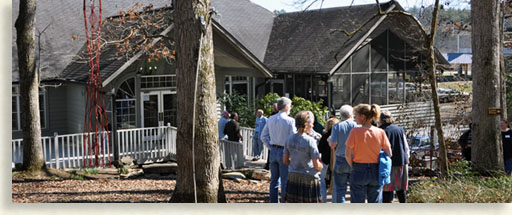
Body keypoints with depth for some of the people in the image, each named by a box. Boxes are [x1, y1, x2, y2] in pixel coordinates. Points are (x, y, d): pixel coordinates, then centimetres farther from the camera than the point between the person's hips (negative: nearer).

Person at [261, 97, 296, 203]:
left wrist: (271, 147, 15)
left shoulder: (270, 119, 6)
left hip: (273, 151, 6)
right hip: (285, 152, -6)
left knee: (274, 180, 13)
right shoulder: (290, 120, -12)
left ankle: (274, 204, 19)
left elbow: (264, 136, 11)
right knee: (285, 182, 0)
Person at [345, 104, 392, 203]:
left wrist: (353, 166, 5)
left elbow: (347, 154, -11)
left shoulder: (355, 131, -10)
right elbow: (389, 154, 1)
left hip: (359, 171, -3)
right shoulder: (380, 132, -2)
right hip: (376, 172, 3)